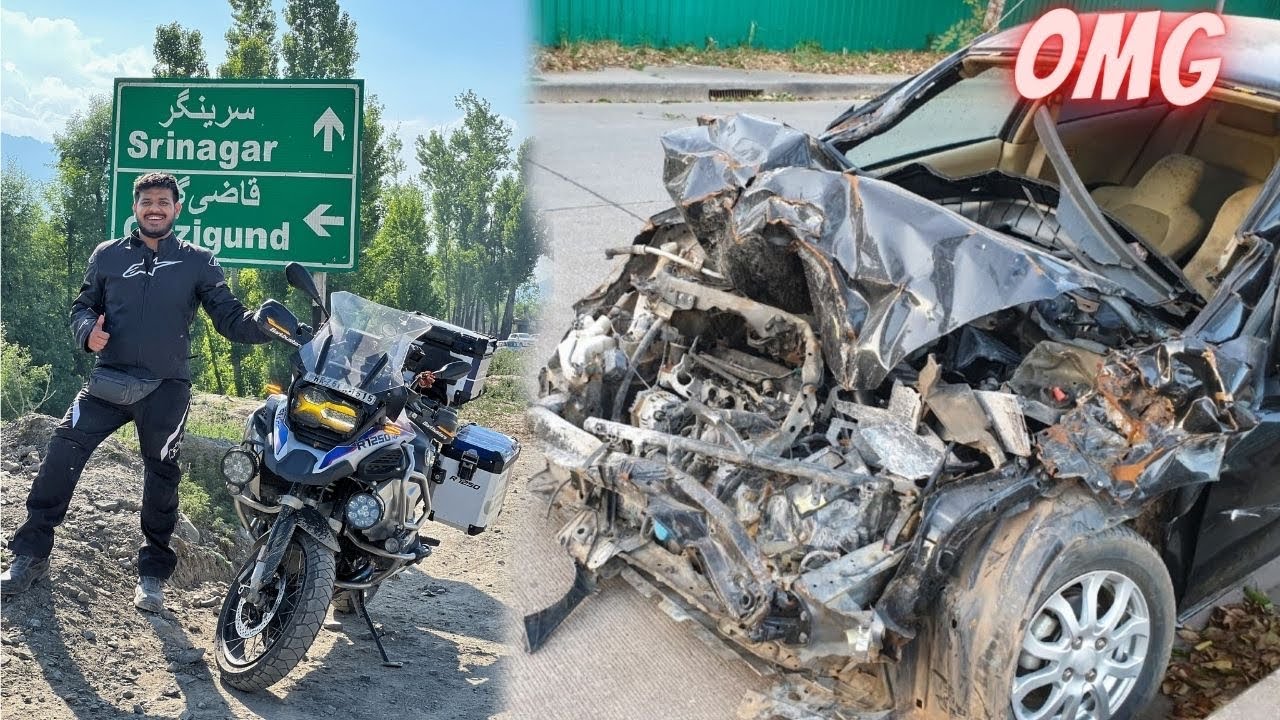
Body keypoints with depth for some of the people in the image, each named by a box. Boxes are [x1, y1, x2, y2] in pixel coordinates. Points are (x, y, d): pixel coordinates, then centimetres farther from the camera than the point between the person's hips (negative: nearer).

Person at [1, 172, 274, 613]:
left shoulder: (197, 262, 5)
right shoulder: (108, 255, 10)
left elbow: (230, 319, -2)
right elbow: (82, 306, 15)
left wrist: (269, 327, -22)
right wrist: (88, 331, -9)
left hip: (166, 387, -1)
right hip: (109, 379, 1)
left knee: (161, 477, 2)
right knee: (61, 454, -12)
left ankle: (153, 573, 16)